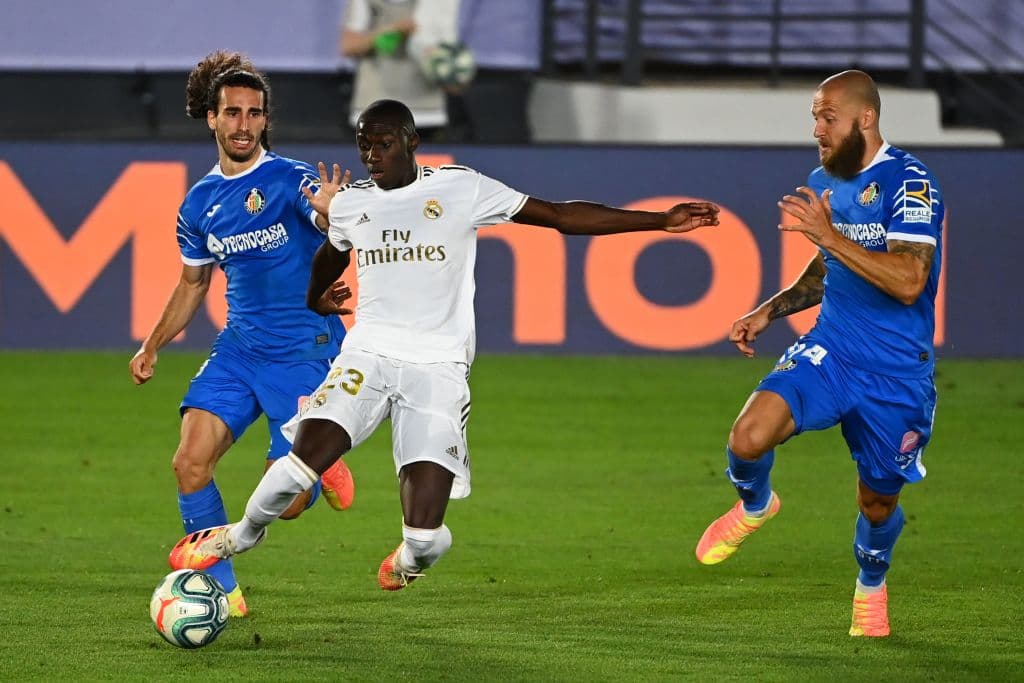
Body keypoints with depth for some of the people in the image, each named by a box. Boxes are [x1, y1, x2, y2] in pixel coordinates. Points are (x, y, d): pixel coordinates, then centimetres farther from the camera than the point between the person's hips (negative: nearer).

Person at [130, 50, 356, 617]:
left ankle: (323, 469, 27)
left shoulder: (291, 180, -8)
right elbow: (193, 281, 24)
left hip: (305, 351, -5)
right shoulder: (200, 202, 9)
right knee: (190, 461, -15)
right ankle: (221, 591, -1)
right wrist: (152, 345, 18)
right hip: (238, 347, 5)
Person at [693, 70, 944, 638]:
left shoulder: (910, 184, -16)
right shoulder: (822, 183, 9)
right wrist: (769, 311, 11)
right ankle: (755, 506, 13)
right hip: (829, 352, 5)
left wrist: (828, 234, -28)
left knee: (878, 504, 9)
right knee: (748, 439, -22)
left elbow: (908, 282, -27)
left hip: (896, 374, -4)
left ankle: (870, 585, 42)